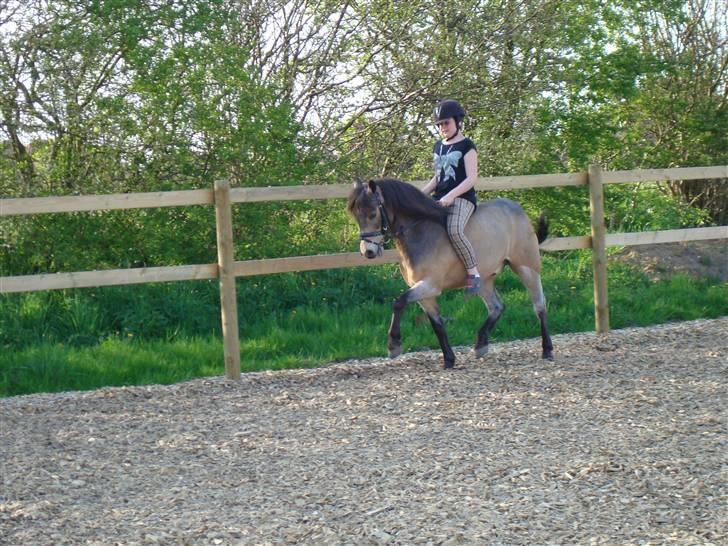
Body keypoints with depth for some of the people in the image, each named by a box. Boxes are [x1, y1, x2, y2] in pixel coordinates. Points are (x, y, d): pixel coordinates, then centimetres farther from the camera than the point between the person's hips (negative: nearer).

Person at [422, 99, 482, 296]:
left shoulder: (466, 146, -3)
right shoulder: (438, 147, 19)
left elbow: (471, 178, -11)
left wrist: (451, 196, -23)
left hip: (462, 198, -8)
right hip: (439, 199, 8)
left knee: (454, 230, -35)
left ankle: (473, 273, -28)